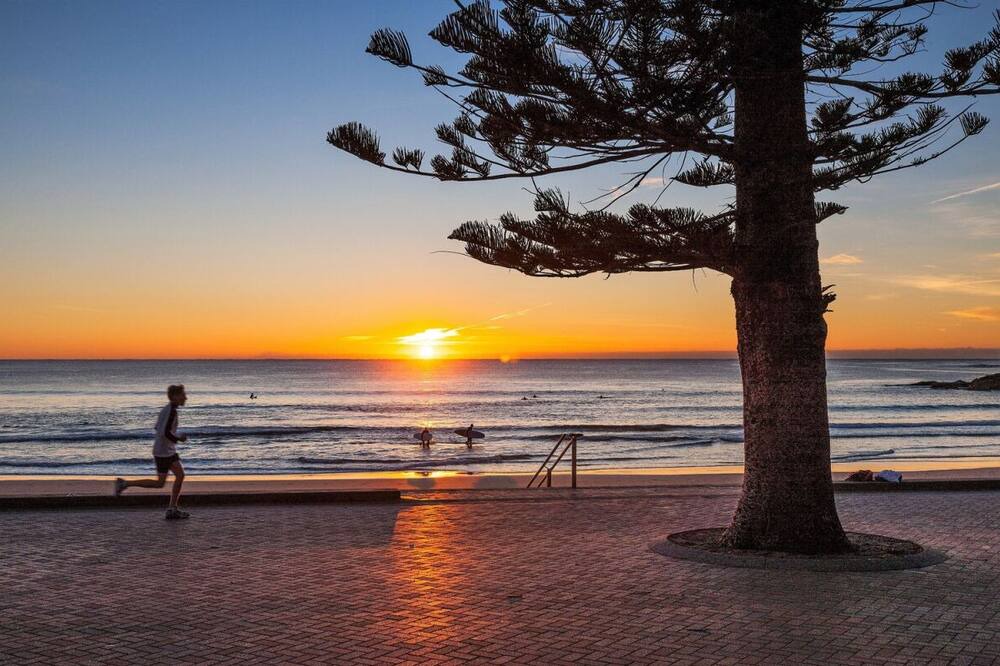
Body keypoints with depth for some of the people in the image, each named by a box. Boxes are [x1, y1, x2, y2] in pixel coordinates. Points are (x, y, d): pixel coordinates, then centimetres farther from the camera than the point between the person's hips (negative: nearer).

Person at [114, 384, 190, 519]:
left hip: (169, 451, 10)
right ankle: (124, 483, 4)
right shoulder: (172, 411, -19)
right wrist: (179, 439, -10)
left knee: (180, 475, 8)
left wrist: (177, 437, 13)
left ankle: (173, 509, 10)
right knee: (159, 483, -2)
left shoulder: (166, 409, 10)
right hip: (163, 452, -10)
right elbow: (165, 432, -26)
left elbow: (158, 428, 17)